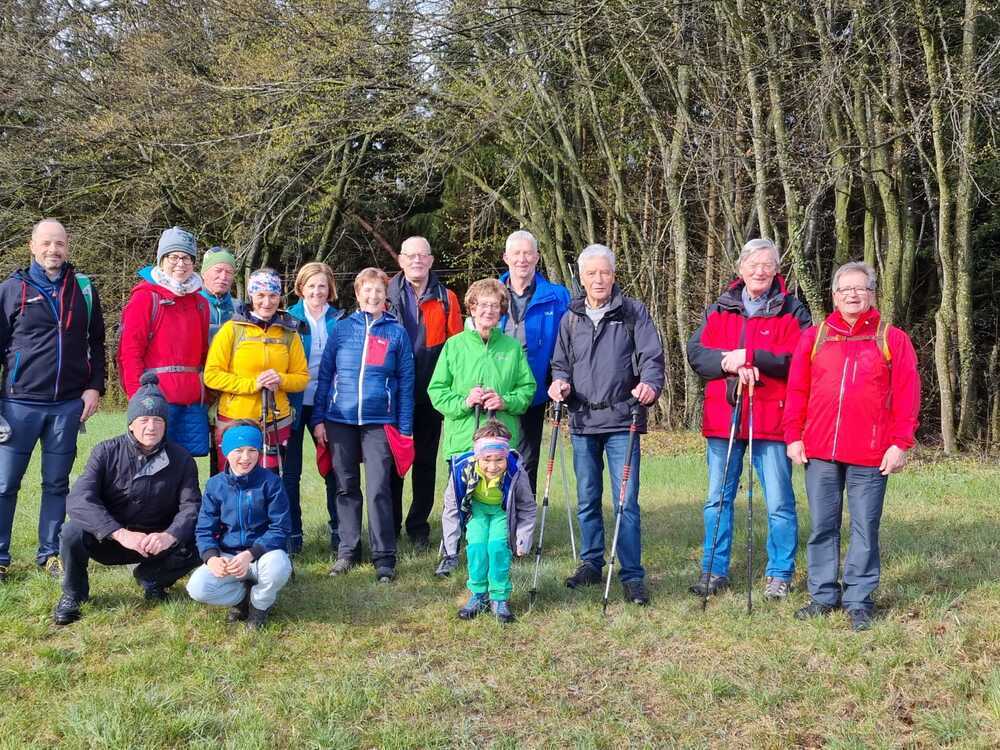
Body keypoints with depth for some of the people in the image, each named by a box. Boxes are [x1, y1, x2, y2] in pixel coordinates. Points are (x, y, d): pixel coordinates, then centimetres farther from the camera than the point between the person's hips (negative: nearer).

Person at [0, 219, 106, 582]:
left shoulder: (84, 289, 8)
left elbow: (96, 343, 13)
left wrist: (94, 387, 2)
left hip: (69, 404, 2)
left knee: (57, 483, 10)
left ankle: (50, 553, 19)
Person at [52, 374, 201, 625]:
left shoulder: (180, 459, -7)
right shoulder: (106, 452, -11)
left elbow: (191, 505, -13)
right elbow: (79, 500, -24)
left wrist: (169, 536, -36)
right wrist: (121, 534, -37)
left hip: (157, 542, 1)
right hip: (109, 538, -1)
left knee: (197, 547, -26)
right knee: (73, 532, -31)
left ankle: (151, 578, 8)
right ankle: (73, 594, 0)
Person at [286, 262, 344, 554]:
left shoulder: (339, 320, 4)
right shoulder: (289, 319, 0)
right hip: (295, 402, -1)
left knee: (334, 467, 2)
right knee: (291, 470, 4)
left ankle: (339, 531, 13)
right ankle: (292, 532, 13)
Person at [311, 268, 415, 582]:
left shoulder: (397, 332, 5)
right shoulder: (342, 328, 7)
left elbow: (405, 382, 5)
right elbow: (325, 374, 8)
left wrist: (405, 428, 1)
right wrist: (318, 418, 1)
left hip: (379, 422, -2)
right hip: (340, 419, 2)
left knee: (378, 489, -7)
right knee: (346, 487, 8)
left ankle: (384, 557, 1)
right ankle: (348, 550, 19)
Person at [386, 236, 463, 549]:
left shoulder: (446, 298, 3)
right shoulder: (386, 294, 1)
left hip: (430, 393, 1)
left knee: (425, 461, 9)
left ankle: (418, 526, 20)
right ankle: (389, 526, 17)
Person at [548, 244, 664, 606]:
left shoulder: (633, 312, 1)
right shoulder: (570, 319, 12)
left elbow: (651, 356, -5)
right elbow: (561, 365, 18)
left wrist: (649, 384, -25)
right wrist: (560, 383, -4)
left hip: (622, 421, -4)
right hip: (582, 423, 4)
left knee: (626, 501, -5)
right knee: (587, 500, 12)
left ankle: (632, 575, 1)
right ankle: (591, 563, 26)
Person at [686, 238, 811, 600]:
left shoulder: (791, 311, 2)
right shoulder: (718, 310, 12)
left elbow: (798, 360, -11)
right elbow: (696, 353, 1)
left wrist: (749, 357, -18)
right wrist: (730, 364, -17)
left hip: (771, 419, -3)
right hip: (722, 418, 3)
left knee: (779, 503, 2)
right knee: (718, 499, 9)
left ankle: (780, 573, 15)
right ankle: (714, 571, 19)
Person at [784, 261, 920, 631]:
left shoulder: (892, 339, 4)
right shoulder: (814, 337, 10)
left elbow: (906, 394, -1)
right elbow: (797, 391, 8)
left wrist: (901, 443, -7)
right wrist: (793, 436, 2)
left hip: (870, 455, -2)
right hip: (819, 452, 2)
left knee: (865, 529, 3)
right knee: (822, 527, 8)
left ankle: (859, 601, 12)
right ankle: (823, 595, 18)